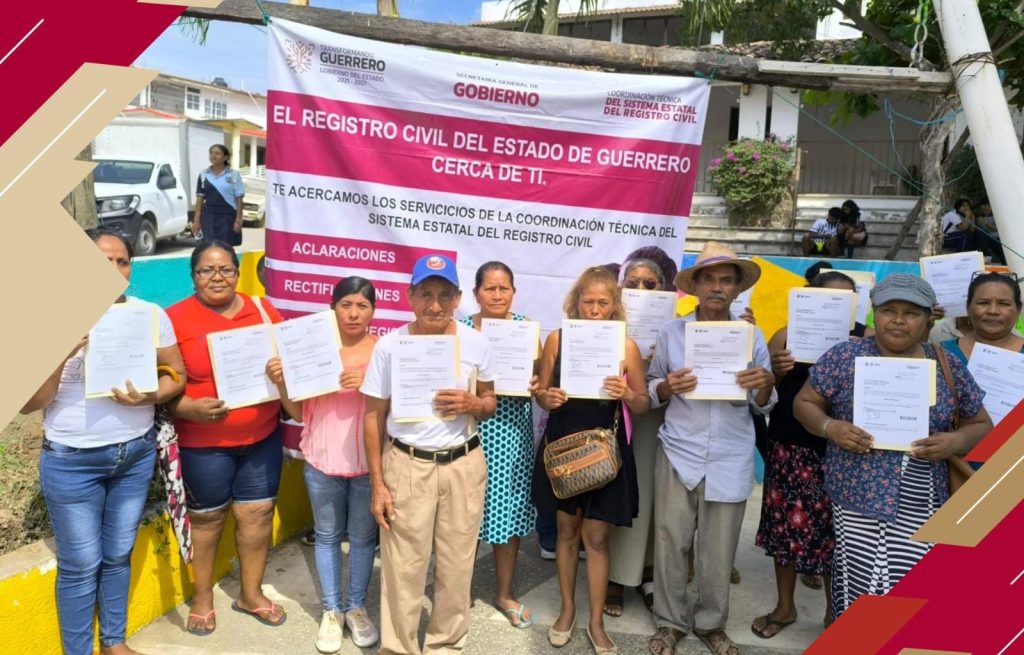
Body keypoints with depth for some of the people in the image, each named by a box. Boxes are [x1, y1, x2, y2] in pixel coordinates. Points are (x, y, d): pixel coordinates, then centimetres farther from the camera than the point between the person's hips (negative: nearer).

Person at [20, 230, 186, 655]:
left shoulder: (150, 314, -4)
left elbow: (177, 376, 1)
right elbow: (27, 404, -13)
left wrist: (149, 398, -19)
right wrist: (62, 354, -28)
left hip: (136, 453, 3)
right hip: (72, 461, -3)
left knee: (119, 554, 18)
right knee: (80, 564, 8)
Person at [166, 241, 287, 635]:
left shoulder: (263, 310, 4)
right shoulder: (176, 318, -8)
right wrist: (190, 408, -24)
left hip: (262, 435, 4)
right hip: (203, 442, -3)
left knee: (258, 513, 12)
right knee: (206, 516, 12)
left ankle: (251, 594, 31)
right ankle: (202, 596, 33)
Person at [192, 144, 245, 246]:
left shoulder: (234, 175, 1)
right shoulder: (203, 175, 7)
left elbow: (238, 199, 1)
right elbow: (200, 198, 8)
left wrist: (238, 220, -5)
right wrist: (196, 220, 1)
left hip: (228, 216, -2)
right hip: (209, 216, 2)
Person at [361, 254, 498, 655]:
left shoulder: (476, 343, -3)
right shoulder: (389, 345, -7)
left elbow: (491, 403, 9)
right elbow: (374, 417, -1)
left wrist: (474, 404, -15)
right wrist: (377, 484, -4)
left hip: (464, 465, 2)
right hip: (407, 465, -1)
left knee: (456, 565, 13)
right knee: (403, 567, 7)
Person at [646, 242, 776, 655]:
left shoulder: (753, 336, 2)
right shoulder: (672, 332, 1)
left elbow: (762, 406, 6)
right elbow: (651, 392, 6)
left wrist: (765, 384, -16)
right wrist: (668, 387, -16)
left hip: (730, 458, 1)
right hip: (678, 453, 0)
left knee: (719, 547, 8)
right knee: (670, 541, 3)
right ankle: (671, 622, 21)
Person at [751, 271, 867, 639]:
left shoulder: (866, 340, 2)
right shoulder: (787, 336, 2)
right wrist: (774, 371, -16)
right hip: (790, 447, 1)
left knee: (834, 530, 2)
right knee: (786, 524, 8)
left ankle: (834, 610, 26)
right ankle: (785, 606, 28)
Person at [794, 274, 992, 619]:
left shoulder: (948, 366, 5)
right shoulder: (844, 356, -1)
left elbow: (981, 425, 12)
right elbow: (804, 403, 6)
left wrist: (956, 441, -9)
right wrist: (831, 428, -14)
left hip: (921, 508, 2)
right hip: (857, 500, -1)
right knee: (856, 592, -3)